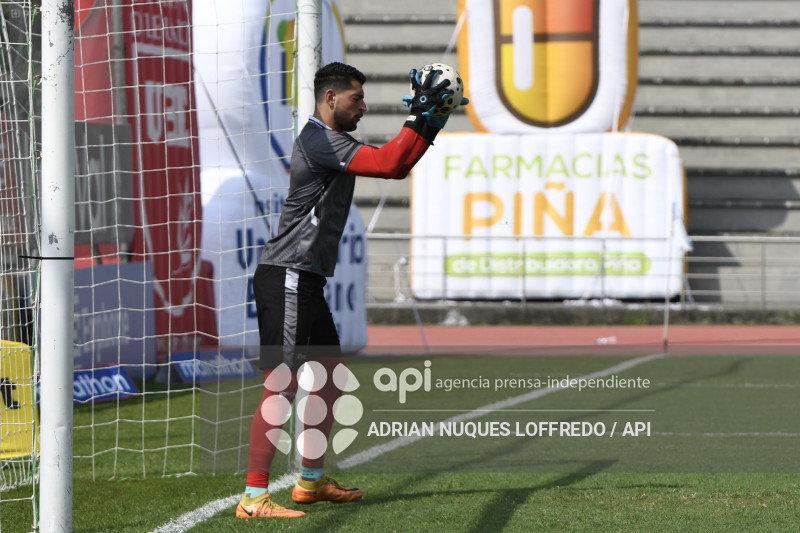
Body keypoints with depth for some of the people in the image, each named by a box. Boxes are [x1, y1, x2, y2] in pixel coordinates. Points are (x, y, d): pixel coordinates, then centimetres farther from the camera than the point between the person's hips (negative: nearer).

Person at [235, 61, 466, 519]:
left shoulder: (333, 142, 20)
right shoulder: (319, 139, -13)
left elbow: (397, 167, 23)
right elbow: (389, 163, -22)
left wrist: (430, 125, 12)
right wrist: (420, 116, -14)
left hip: (308, 283, 11)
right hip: (286, 278, -11)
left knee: (332, 377, 18)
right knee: (283, 383, -16)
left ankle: (312, 481, 29)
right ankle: (254, 497, -20)